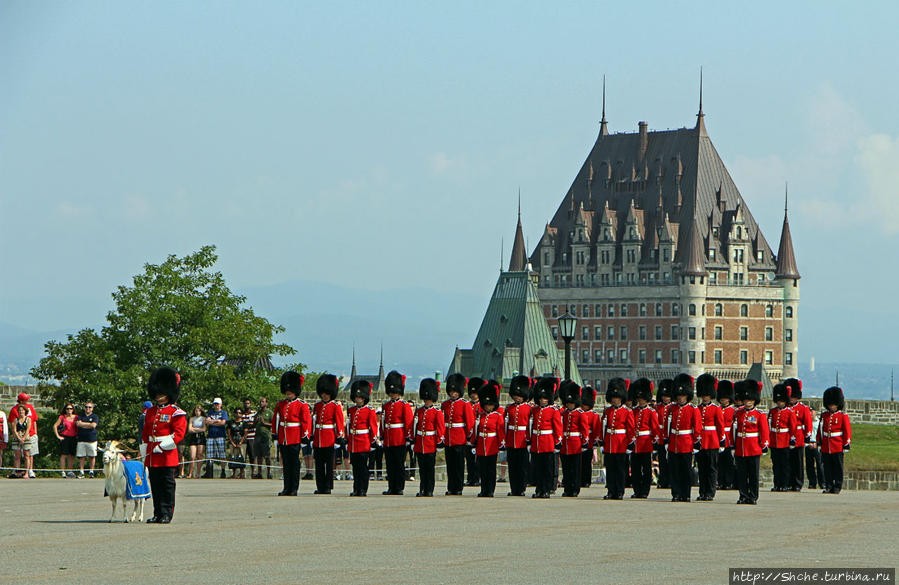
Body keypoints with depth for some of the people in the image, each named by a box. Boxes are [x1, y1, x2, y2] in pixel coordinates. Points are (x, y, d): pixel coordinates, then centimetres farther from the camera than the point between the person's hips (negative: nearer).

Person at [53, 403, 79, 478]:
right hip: (65, 437, -3)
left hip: (74, 438, 3)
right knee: (64, 455, -7)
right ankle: (62, 472, -6)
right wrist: (58, 436, -6)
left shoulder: (76, 417, 9)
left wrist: (78, 435, 8)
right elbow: (55, 426, 0)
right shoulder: (62, 417, 1)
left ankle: (70, 471, 13)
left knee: (72, 455, 5)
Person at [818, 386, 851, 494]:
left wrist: (846, 444, -6)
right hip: (825, 448, 3)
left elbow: (847, 431, -1)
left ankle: (837, 487, 7)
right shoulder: (824, 415, 10)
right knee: (827, 467, 5)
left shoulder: (843, 416, -1)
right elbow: (820, 430, 15)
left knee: (838, 467, 2)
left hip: (838, 447, -3)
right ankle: (828, 486, 11)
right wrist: (819, 442, 12)